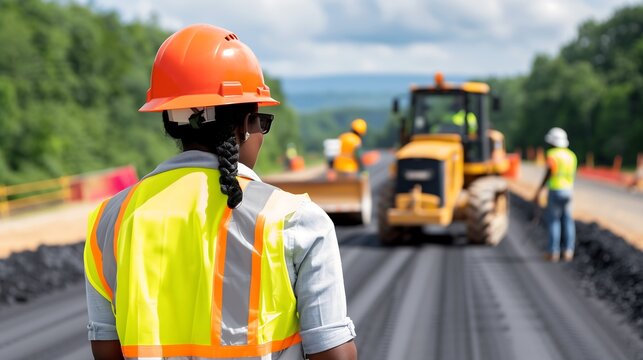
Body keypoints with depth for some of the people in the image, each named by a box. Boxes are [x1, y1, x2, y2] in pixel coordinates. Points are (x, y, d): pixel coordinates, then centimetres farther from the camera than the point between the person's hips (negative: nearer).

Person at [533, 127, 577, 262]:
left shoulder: (552, 154, -11)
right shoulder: (571, 155, 10)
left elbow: (548, 174, -18)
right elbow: (572, 175, 15)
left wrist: (538, 191, -17)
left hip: (555, 190, -6)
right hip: (568, 190, 6)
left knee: (553, 220, -1)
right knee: (568, 221, 7)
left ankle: (554, 251, -3)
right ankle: (568, 251, 5)